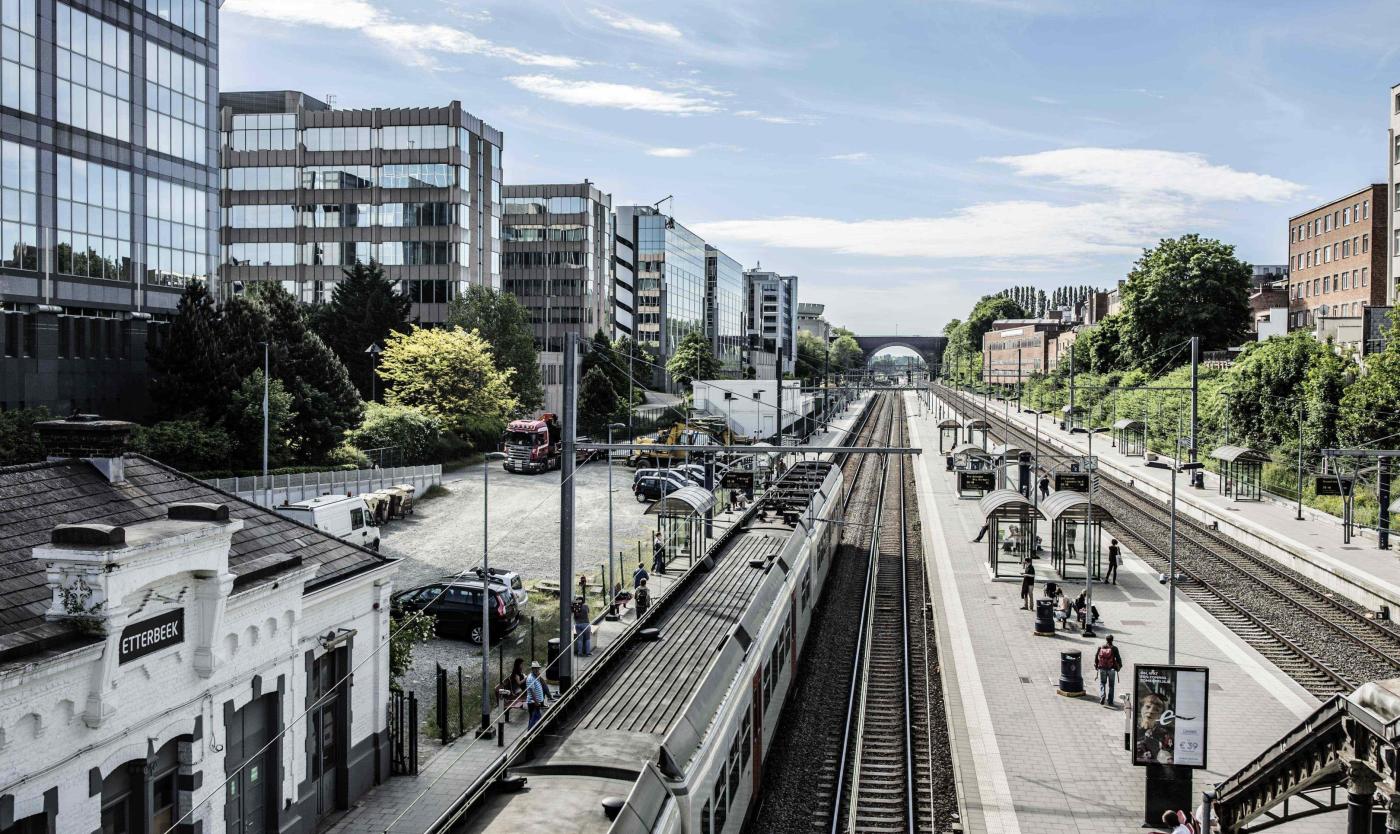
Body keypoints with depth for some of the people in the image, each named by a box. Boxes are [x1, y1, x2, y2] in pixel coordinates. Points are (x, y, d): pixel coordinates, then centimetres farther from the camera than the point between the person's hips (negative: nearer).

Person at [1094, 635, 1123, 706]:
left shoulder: (1100, 648, 0)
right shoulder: (1114, 648, -8)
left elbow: (1096, 657, 7)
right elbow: (1118, 658, -6)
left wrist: (1096, 665, 21)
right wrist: (1119, 665, 11)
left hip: (1102, 669, 1)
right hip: (1111, 669, -1)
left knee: (1102, 683, 12)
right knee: (1111, 685, 10)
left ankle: (1102, 696, -11)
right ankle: (1109, 701, 10)